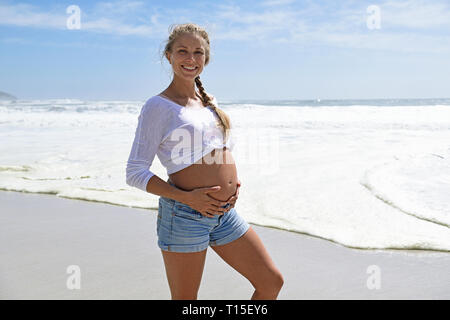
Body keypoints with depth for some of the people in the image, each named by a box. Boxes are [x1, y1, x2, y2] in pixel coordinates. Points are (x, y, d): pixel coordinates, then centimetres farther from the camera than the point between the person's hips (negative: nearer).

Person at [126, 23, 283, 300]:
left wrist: (233, 181, 5)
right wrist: (186, 197, -19)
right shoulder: (157, 107, -7)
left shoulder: (210, 101, 13)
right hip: (185, 215, -6)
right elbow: (135, 173, -9)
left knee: (272, 282, 10)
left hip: (226, 214, 7)